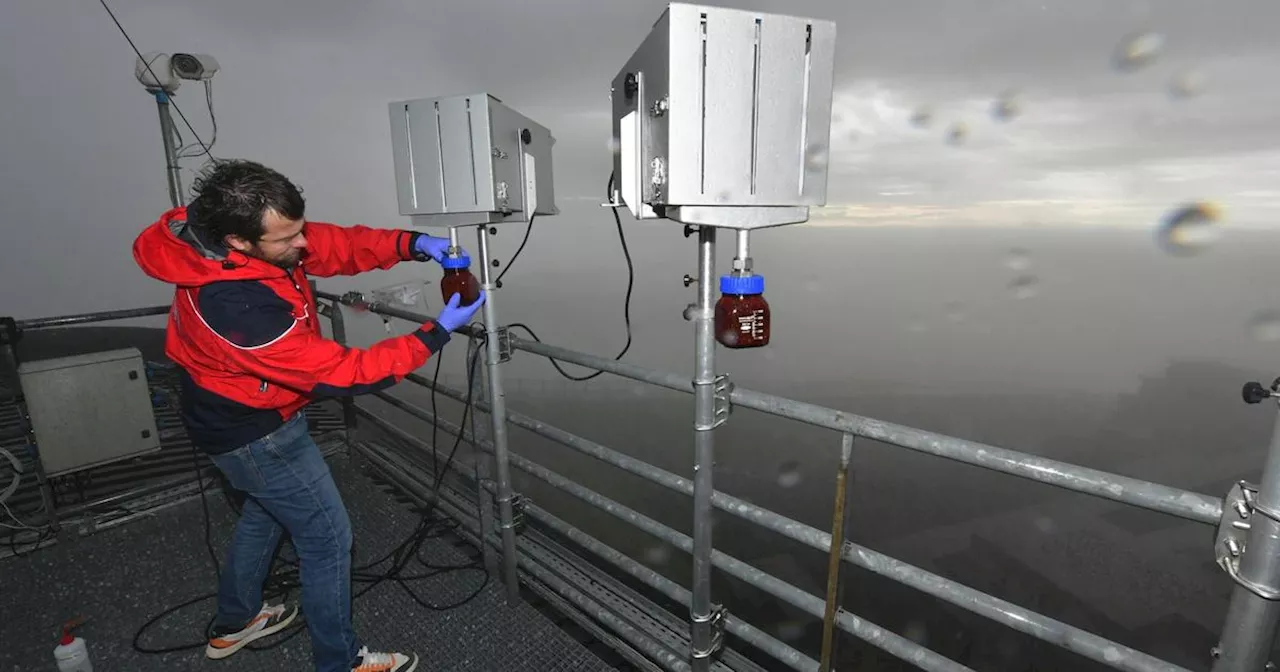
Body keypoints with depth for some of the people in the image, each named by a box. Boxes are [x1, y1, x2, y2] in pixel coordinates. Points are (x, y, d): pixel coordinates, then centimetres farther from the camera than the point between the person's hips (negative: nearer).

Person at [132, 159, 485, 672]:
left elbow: (334, 244, -6)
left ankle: (233, 624, 52)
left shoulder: (248, 235, -15)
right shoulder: (240, 307, -39)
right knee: (328, 538, 6)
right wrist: (437, 332, -31)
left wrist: (411, 244, -21)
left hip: (245, 414, 9)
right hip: (255, 433, -9)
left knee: (265, 511, 29)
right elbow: (340, 373, -32)